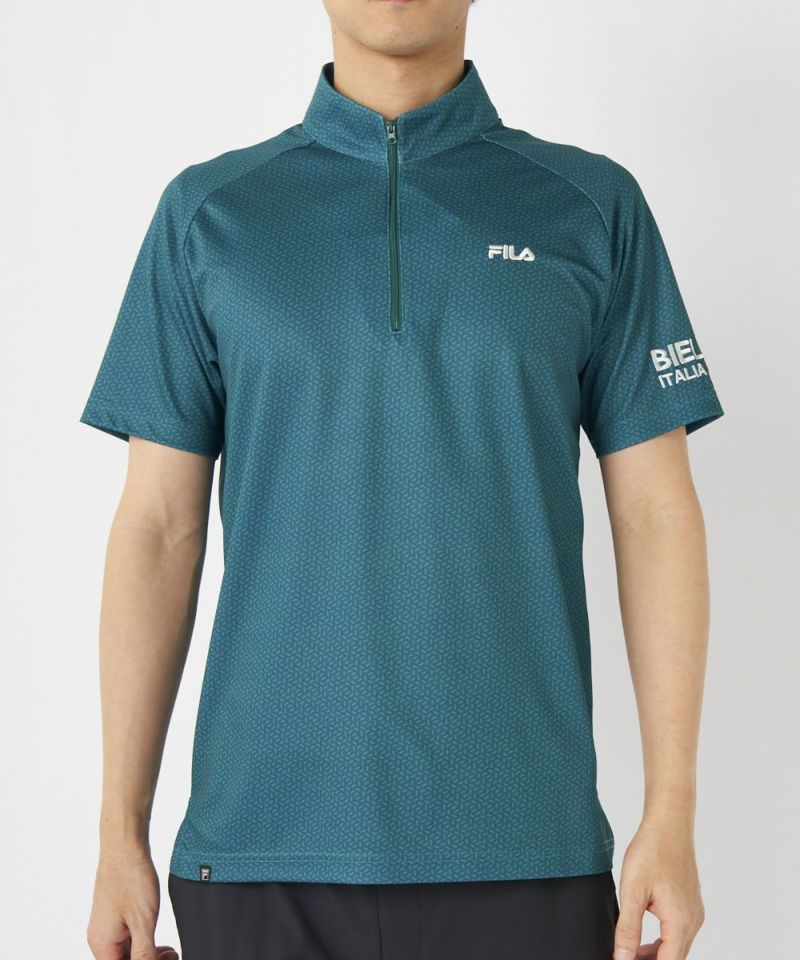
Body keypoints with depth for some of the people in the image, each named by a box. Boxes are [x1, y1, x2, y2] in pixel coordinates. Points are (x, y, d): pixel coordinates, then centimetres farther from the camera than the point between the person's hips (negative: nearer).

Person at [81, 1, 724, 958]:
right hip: (262, 846, 1)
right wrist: (120, 832, 2)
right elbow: (158, 527, 5)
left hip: (523, 844, 0)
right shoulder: (207, 213, 6)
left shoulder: (593, 206, 5)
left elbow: (656, 514, 3)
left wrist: (673, 816, -3)